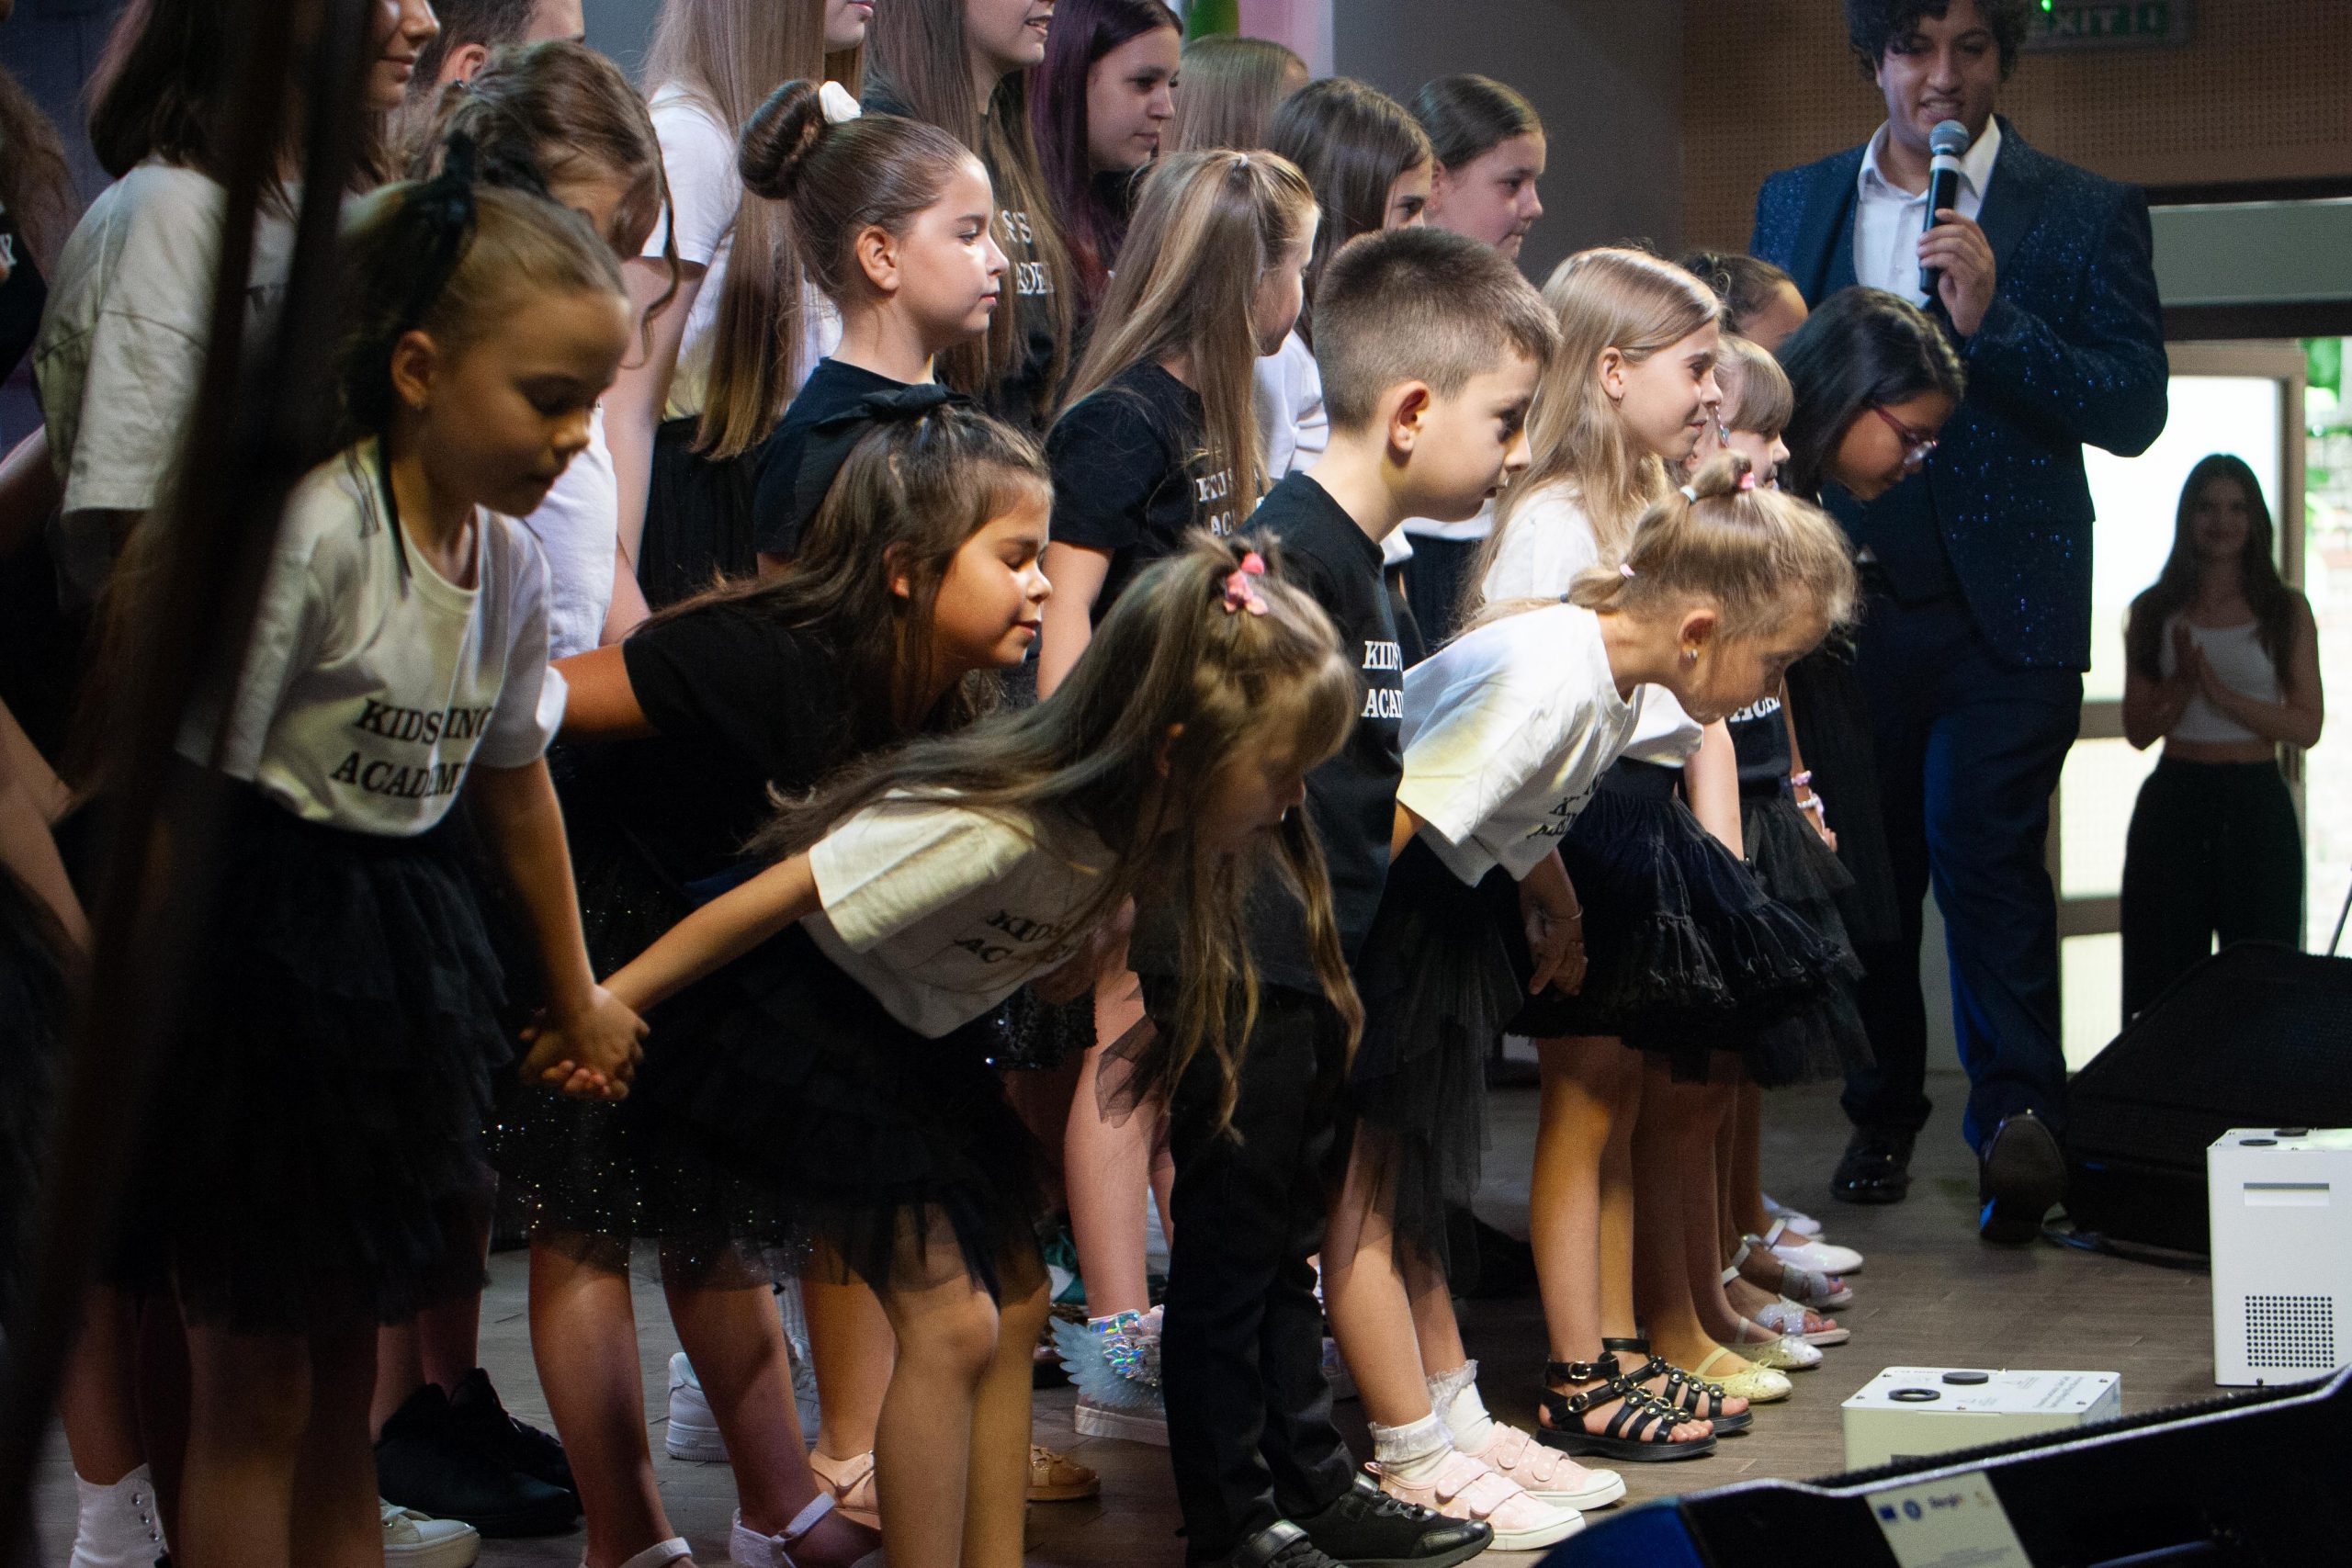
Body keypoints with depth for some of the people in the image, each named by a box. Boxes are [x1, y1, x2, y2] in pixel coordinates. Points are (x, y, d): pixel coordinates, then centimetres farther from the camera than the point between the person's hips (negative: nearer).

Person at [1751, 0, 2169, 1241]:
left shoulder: (2083, 214, 3)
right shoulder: (1795, 203, 14)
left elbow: (2134, 408, -5)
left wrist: (1993, 320, -18)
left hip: (2001, 605, -3)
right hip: (1840, 596, 3)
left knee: (1983, 848, -14)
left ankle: (2018, 1116, -10)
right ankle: (1883, 1116, 20)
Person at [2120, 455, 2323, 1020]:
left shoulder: (2287, 610, 4)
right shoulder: (2155, 612, 7)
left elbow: (2307, 727, -2)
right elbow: (2138, 730, 5)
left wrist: (2220, 692, -14)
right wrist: (2183, 684, -14)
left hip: (2256, 803, -1)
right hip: (2175, 800, 1)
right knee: (2164, 973, 0)